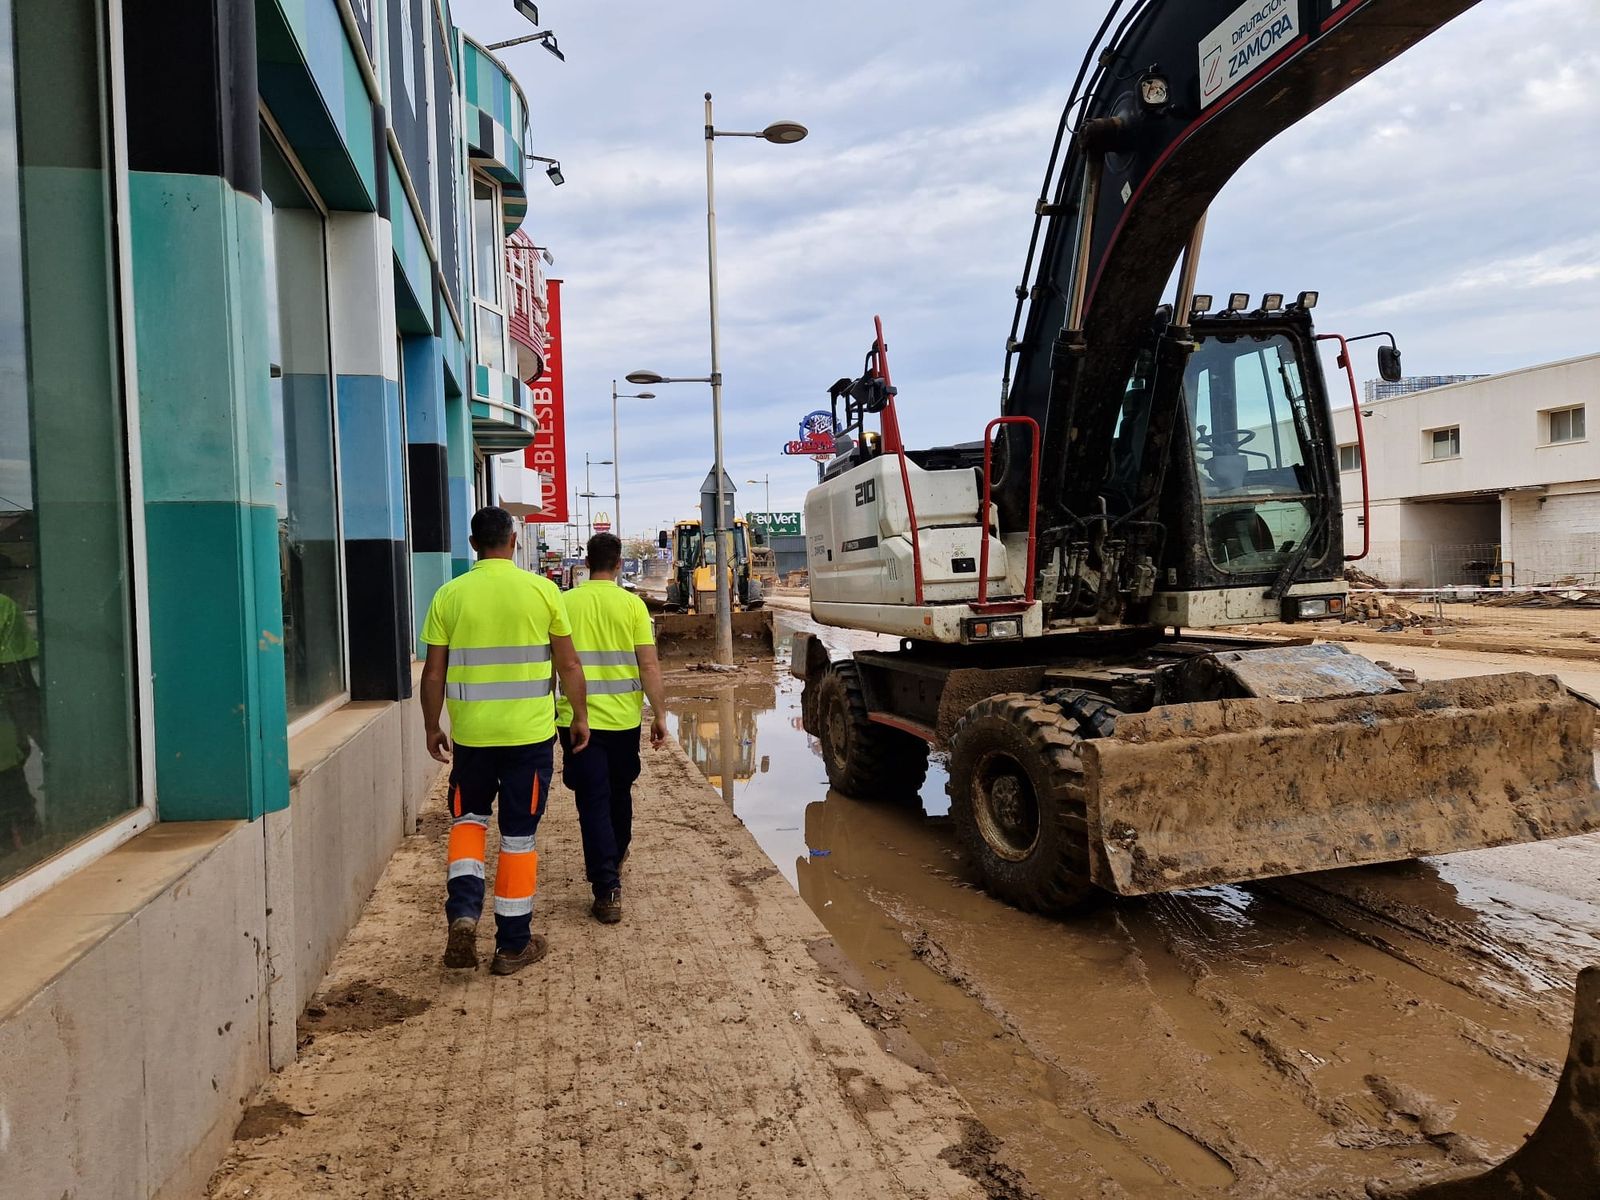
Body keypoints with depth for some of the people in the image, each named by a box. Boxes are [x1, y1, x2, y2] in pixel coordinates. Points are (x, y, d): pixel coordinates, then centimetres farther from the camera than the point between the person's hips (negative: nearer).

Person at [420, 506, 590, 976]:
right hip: (530, 733, -1)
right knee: (519, 835, 9)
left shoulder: (449, 595, -2)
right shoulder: (541, 590, -5)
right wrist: (579, 716, 12)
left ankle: (463, 911, 3)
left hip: (471, 732, 1)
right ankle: (514, 944, 18)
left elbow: (433, 673, 2)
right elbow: (569, 665, 0)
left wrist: (432, 728, 14)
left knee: (468, 818, 23)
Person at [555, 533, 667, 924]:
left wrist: (553, 710, 17)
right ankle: (615, 858, 42)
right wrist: (659, 714, -2)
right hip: (623, 717, 1)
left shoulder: (565, 603, -2)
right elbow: (649, 665, -8)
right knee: (619, 793, 21)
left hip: (577, 719, -1)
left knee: (593, 801, 1)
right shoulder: (632, 604, -5)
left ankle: (608, 889, -5)